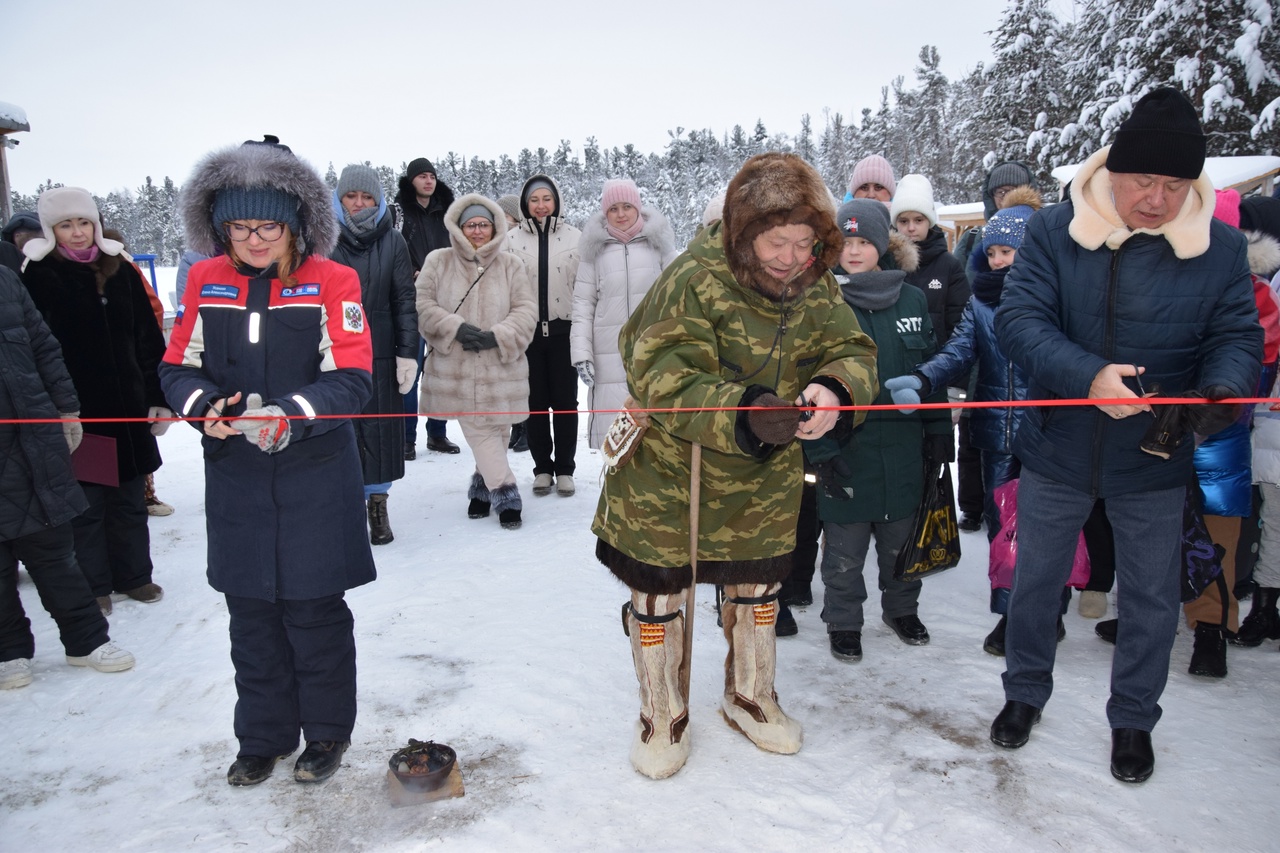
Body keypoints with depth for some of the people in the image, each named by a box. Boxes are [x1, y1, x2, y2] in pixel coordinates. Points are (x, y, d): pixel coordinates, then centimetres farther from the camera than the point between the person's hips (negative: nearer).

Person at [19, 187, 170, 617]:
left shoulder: (121, 270, 7)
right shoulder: (39, 277, -3)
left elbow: (148, 340, 8)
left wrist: (159, 398, 5)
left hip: (128, 406, 3)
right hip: (77, 413, -3)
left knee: (130, 499, 13)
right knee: (86, 503, 6)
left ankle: (133, 575, 27)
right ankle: (94, 586, 19)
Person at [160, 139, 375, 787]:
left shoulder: (331, 281, -8)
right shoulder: (205, 281, 2)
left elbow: (351, 379, -13)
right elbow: (178, 366, 5)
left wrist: (291, 414, -28)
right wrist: (203, 405, -16)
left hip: (315, 473, -3)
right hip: (234, 474, 4)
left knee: (315, 610, 7)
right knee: (250, 612, 14)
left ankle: (327, 730, 28)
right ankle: (263, 736, 33)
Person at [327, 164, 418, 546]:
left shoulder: (392, 241, 3)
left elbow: (405, 300, 2)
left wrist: (407, 353, -4)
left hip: (380, 353, 0)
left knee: (380, 426, 5)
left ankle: (377, 500, 19)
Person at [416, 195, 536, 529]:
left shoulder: (511, 265, 4)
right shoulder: (438, 262, 4)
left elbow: (525, 310, -1)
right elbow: (424, 305, -2)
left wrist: (497, 336, -16)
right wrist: (455, 327, -17)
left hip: (500, 369, 1)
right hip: (457, 370, -1)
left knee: (496, 431, 7)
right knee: (478, 431, -5)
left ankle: (483, 486, 28)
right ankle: (505, 493, 5)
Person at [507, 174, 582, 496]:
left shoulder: (573, 237, 2)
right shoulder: (513, 240, 5)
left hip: (563, 329, -1)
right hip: (528, 331, 1)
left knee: (565, 400, 4)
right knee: (535, 401, 7)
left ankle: (564, 469, 14)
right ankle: (542, 467, 18)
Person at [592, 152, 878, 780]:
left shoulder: (816, 288, -6)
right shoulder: (693, 280, -25)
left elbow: (853, 353, -7)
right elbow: (663, 379, -32)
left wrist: (833, 389, -31)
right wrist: (744, 413, -46)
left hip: (764, 480, 5)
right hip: (668, 473, -4)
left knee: (757, 587, 20)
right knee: (658, 592, 8)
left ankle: (749, 696, 46)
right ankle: (662, 715, 33)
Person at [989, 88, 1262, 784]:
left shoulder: (1219, 246, -7)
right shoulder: (1055, 230, -11)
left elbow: (1238, 334, -4)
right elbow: (1018, 317, -19)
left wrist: (1221, 388, -27)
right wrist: (1086, 376, -35)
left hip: (1154, 464, 1)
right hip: (1056, 452, 0)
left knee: (1151, 599, 14)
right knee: (1035, 581, 16)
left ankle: (1132, 719, 38)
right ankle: (1025, 693, 40)